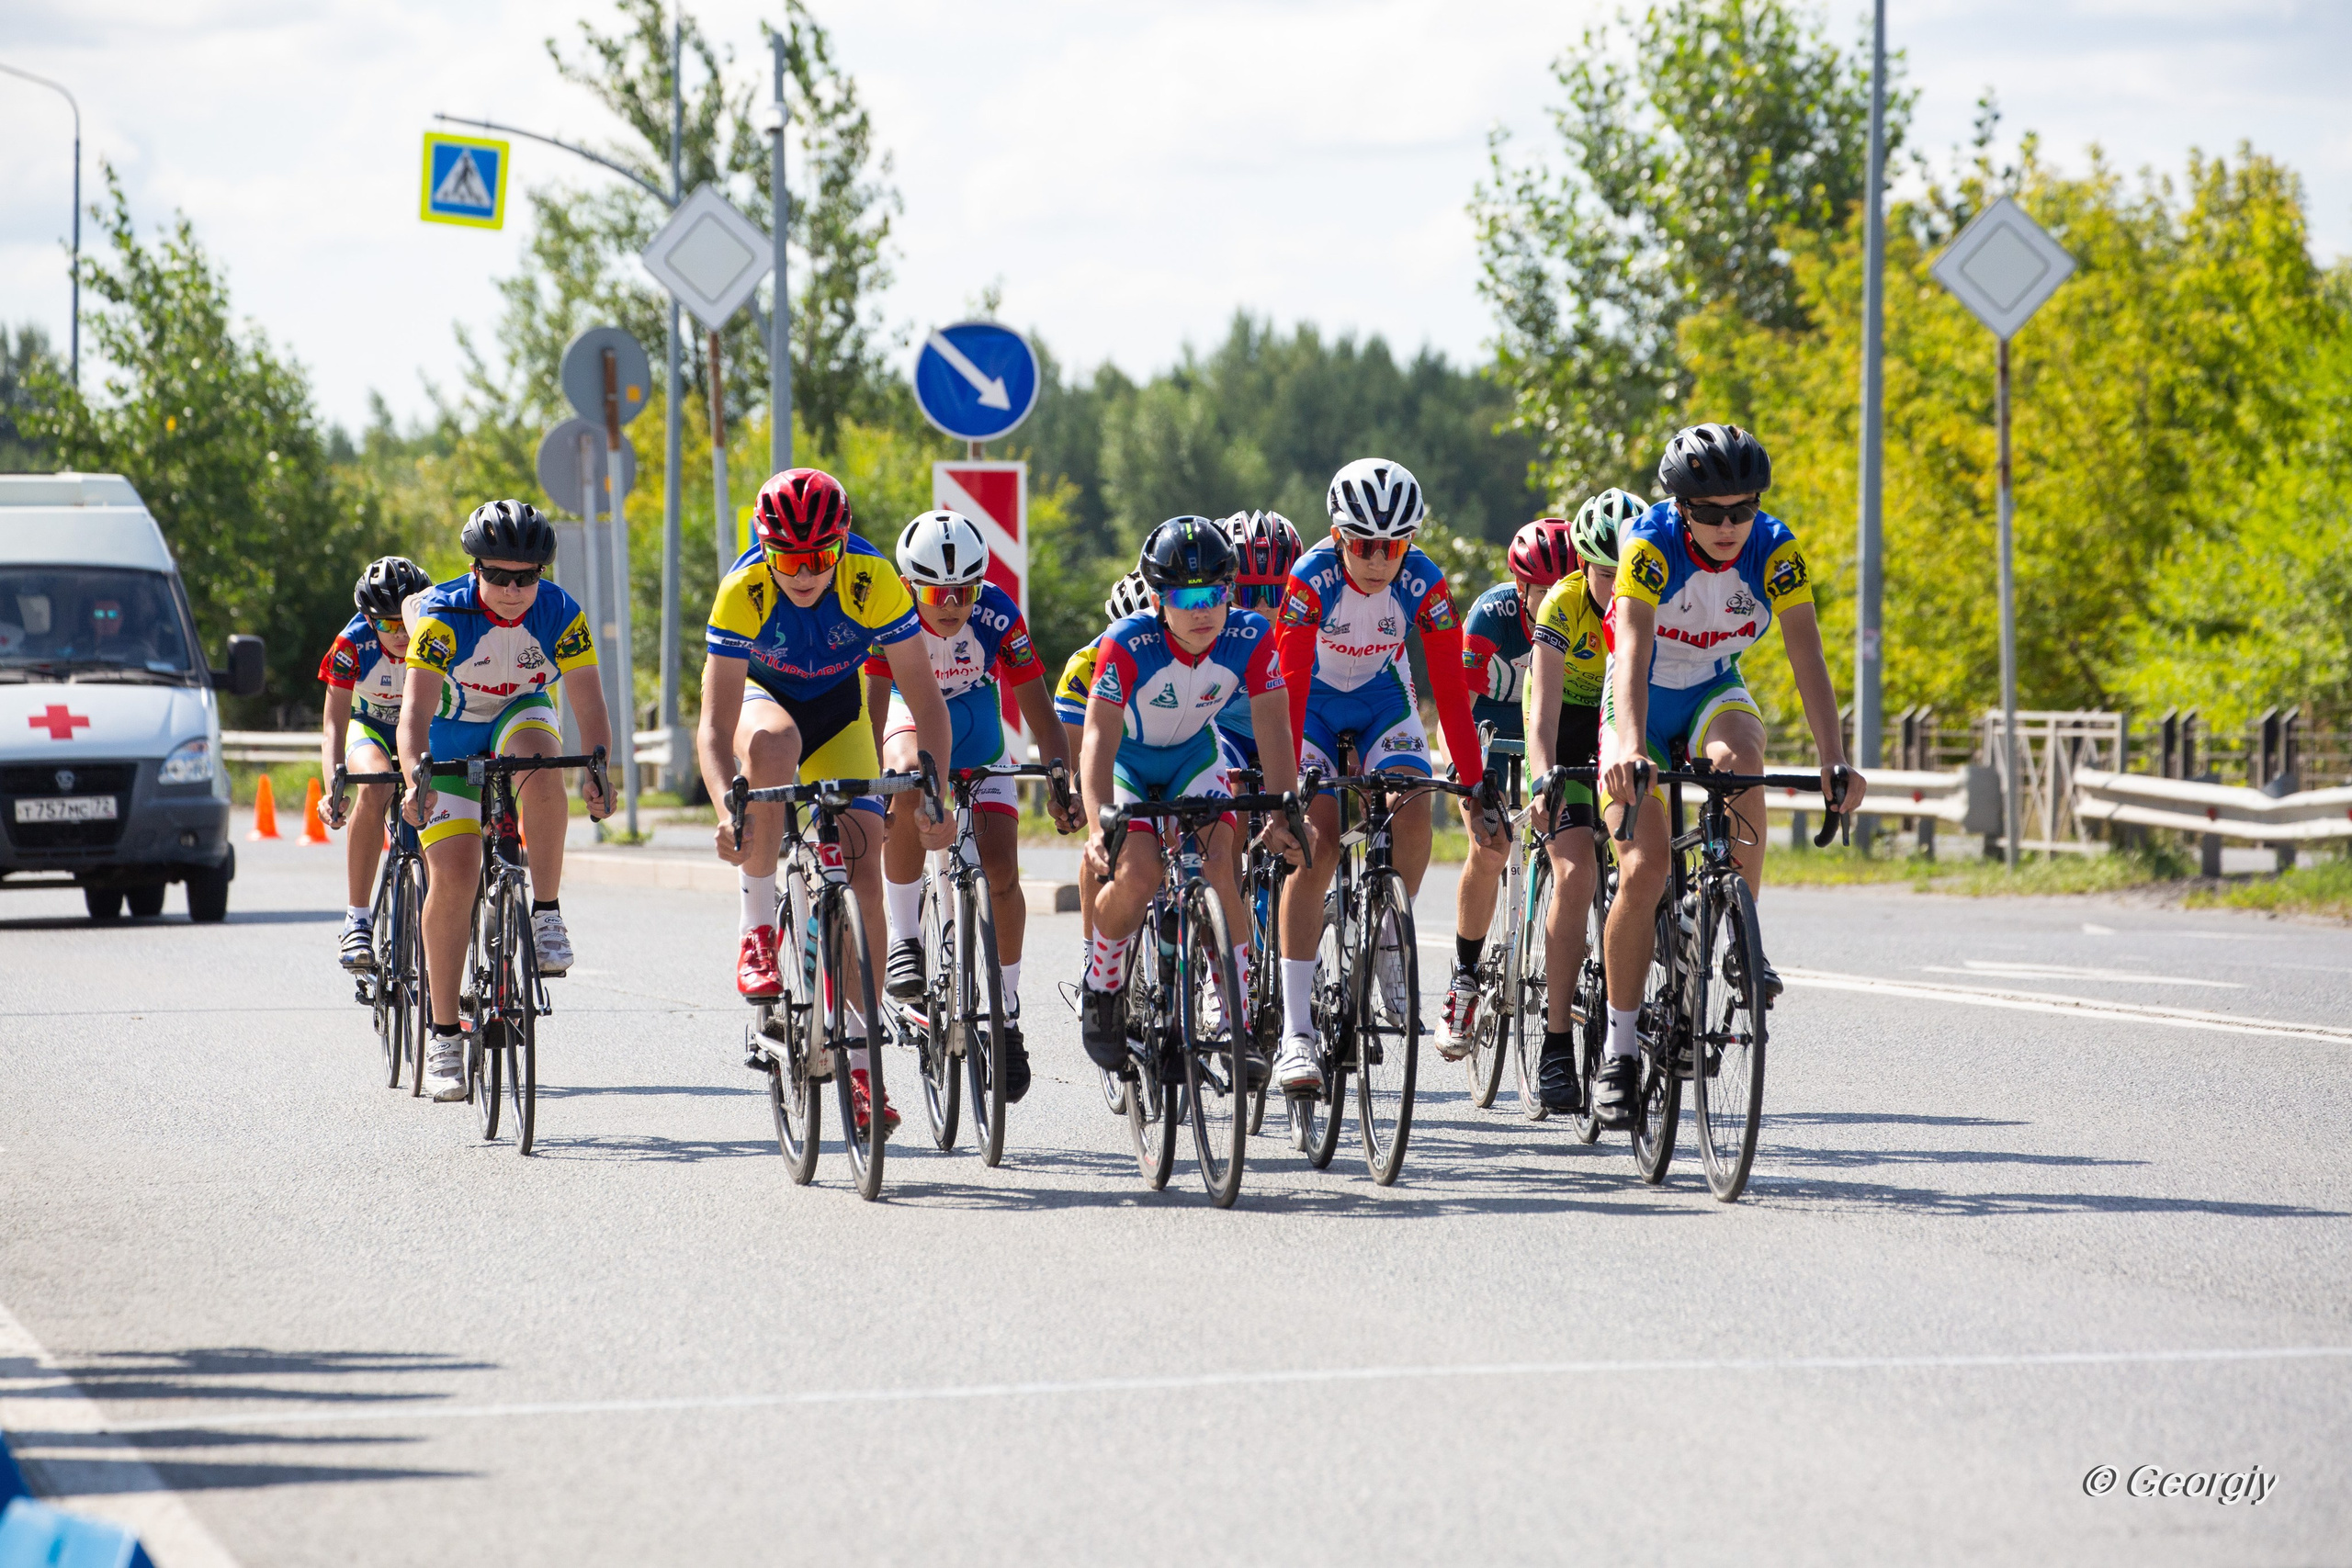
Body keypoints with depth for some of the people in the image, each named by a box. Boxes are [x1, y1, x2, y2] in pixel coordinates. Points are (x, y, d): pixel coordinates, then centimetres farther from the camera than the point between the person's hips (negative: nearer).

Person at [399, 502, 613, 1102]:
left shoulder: (560, 614, -20)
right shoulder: (443, 613, -26)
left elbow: (587, 701, -26)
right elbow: (416, 709, -34)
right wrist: (416, 779, -51)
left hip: (519, 720, 1)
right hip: (452, 742, -1)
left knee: (538, 760, -37)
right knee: (452, 874, -15)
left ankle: (546, 915, -25)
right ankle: (444, 1036, -6)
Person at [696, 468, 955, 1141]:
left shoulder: (874, 582, -29)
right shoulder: (744, 592, -31)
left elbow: (925, 702, -23)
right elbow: (715, 726, -32)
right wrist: (727, 810, -48)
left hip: (839, 712, 1)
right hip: (763, 695, -1)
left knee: (862, 876, -12)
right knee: (772, 744, -39)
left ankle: (857, 1061, -4)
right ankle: (759, 924, -25)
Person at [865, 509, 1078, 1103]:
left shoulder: (997, 615, -28)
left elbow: (1039, 710, -23)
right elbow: (873, 710, -34)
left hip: (977, 730, 1)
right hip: (912, 711, -1)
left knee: (1001, 875, -11)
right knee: (909, 785, -38)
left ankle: (1007, 1014, 7)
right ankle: (903, 938, -22)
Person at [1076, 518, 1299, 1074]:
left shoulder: (1250, 638, -25)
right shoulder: (1128, 643, -33)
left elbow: (1273, 734, -25)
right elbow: (1099, 741, -37)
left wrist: (1281, 816, -37)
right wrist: (1099, 828, -50)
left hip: (1193, 756, 2)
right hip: (1128, 760, -2)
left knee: (1217, 868, -20)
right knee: (1136, 875, -23)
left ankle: (1238, 1023, -12)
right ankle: (1099, 989, 5)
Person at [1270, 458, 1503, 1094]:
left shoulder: (1424, 584, -24)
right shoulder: (1311, 580, -30)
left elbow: (1451, 690, -23)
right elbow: (1290, 689, -33)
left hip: (1382, 701, 2)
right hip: (1313, 705, -2)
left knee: (1412, 819, -24)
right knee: (1317, 842, -19)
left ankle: (1389, 946, 6)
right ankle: (1295, 1032, -23)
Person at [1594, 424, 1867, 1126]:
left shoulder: (1775, 550, -21)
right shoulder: (1650, 543, -28)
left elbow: (1808, 660, -27)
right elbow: (1631, 652, -40)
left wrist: (1834, 760, -40)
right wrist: (1629, 750, -56)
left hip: (1714, 694, 2)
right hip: (1642, 700, -2)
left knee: (1738, 758, -35)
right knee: (1642, 873, -15)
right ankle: (1621, 1050, -1)